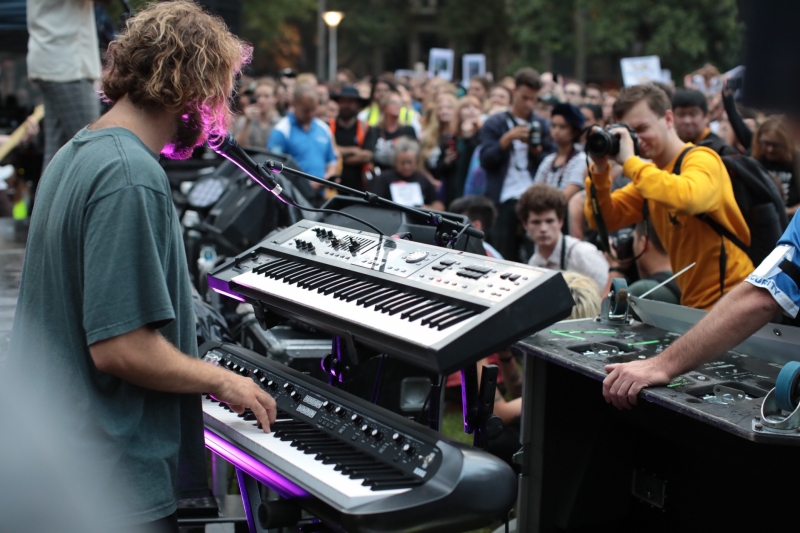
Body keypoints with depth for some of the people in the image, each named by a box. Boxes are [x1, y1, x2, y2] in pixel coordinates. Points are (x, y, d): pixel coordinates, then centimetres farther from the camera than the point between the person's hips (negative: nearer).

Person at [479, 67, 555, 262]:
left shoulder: (542, 125, 14)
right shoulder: (494, 124, 7)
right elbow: (486, 160, -3)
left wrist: (537, 151, -7)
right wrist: (508, 138, -13)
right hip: (504, 200, -2)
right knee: (504, 256, -2)